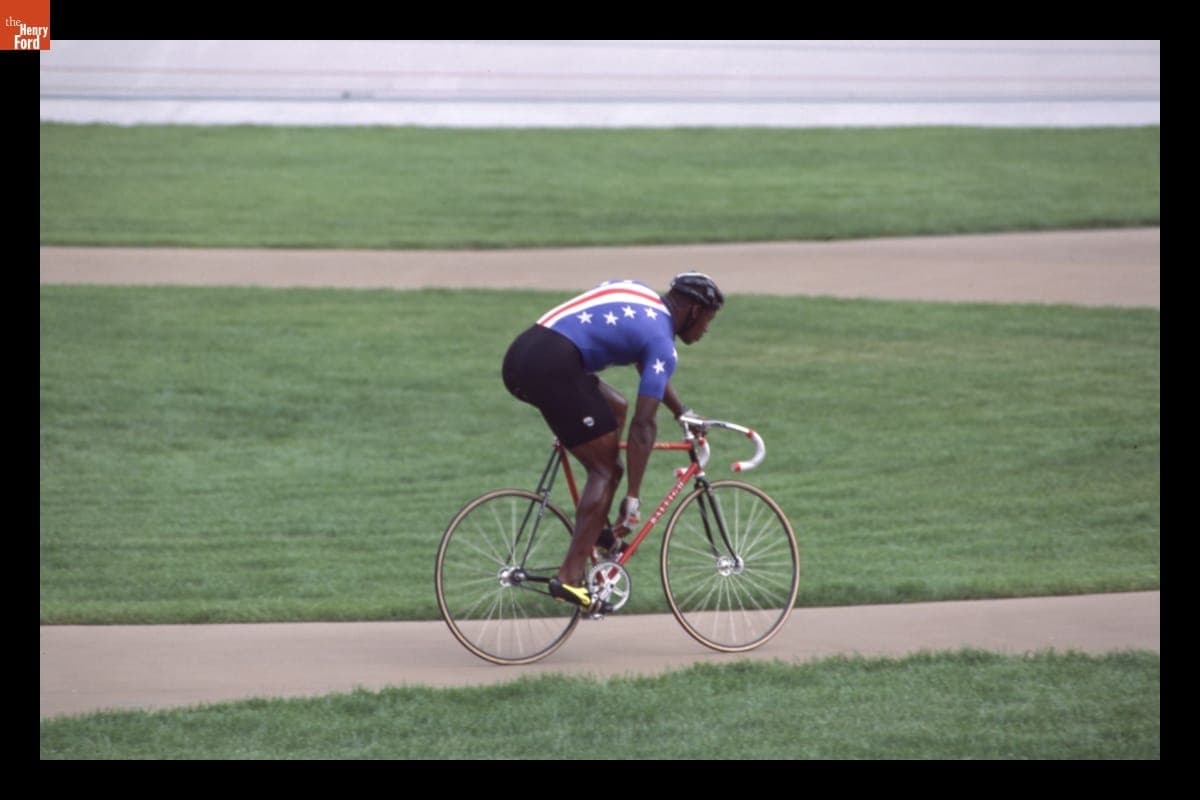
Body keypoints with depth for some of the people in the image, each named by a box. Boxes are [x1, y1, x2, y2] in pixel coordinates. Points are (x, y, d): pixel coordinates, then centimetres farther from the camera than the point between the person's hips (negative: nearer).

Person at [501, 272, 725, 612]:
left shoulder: (640, 294, 24)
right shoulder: (662, 343, 0)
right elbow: (644, 425, -4)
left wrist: (682, 412, 47)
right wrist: (632, 498, -1)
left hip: (519, 355, 9)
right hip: (553, 366, -9)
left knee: (615, 408, 25)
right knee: (605, 469, 1)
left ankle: (598, 529, 23)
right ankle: (570, 577, -8)